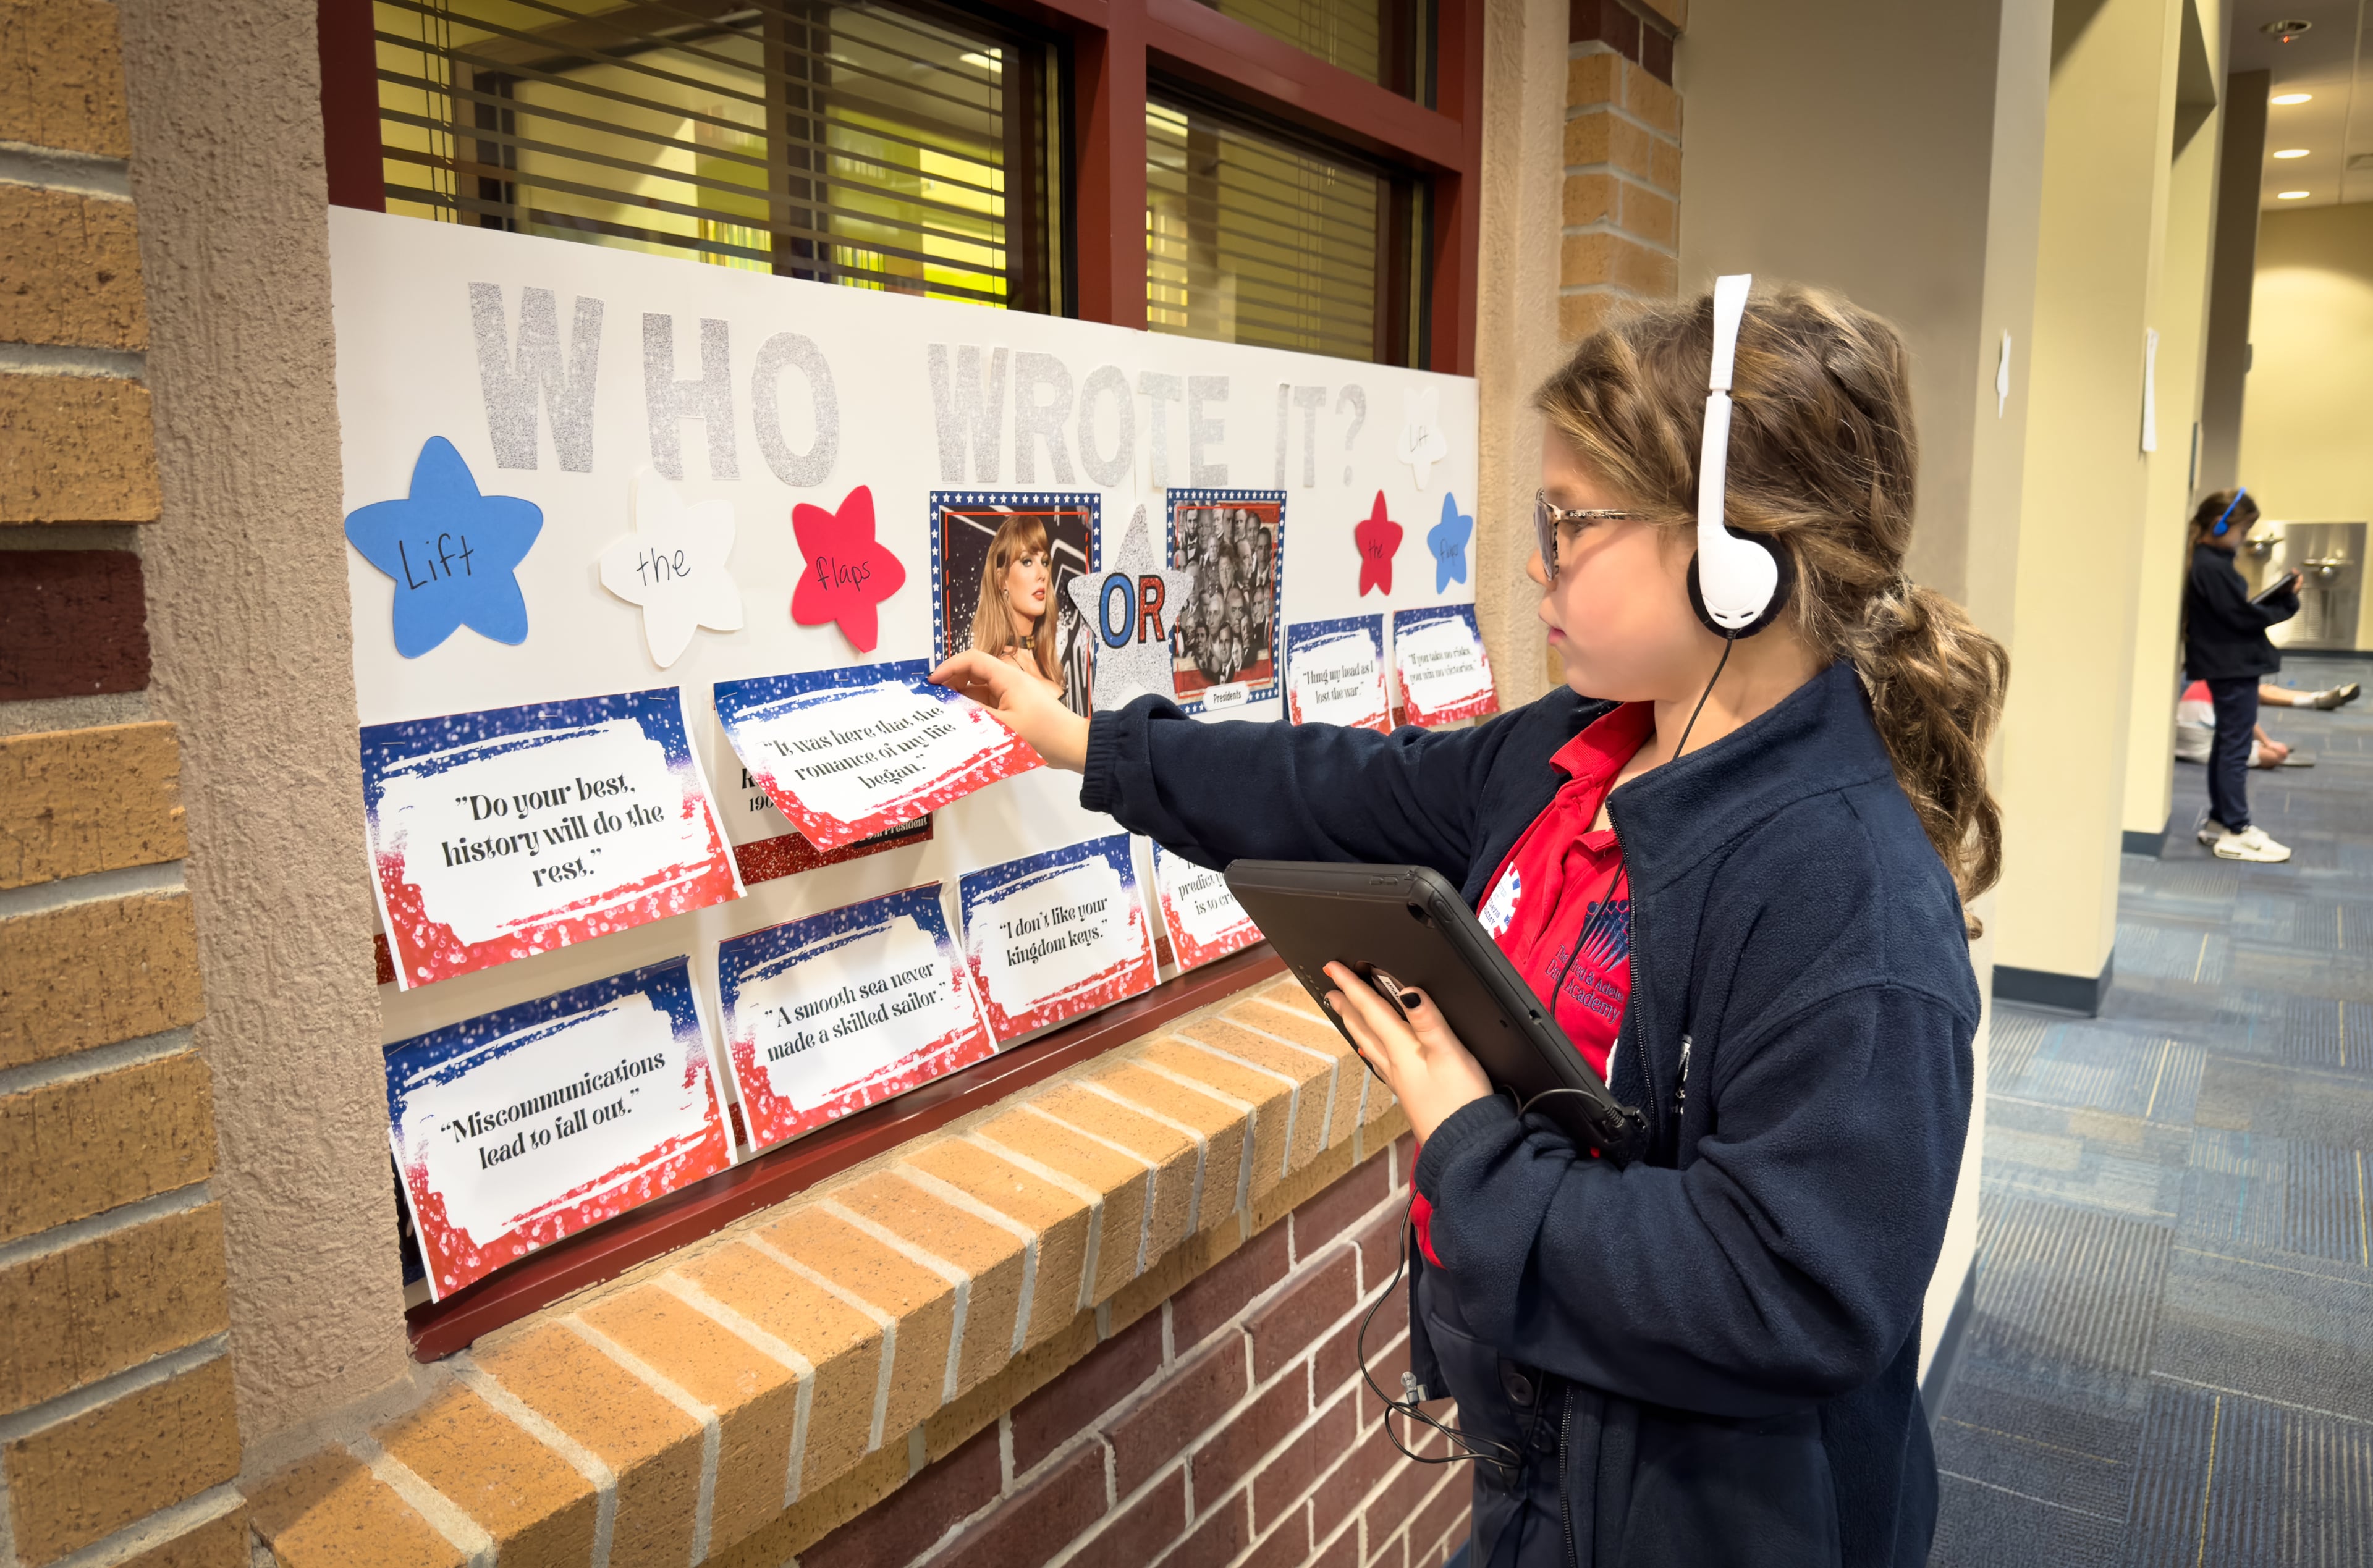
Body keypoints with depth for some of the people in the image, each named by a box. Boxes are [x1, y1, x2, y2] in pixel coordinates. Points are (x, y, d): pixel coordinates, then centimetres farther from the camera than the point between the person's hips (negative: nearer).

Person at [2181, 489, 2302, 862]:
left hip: (2228, 666, 10)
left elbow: (2238, 607, 13)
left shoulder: (2208, 562, 12)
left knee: (2227, 744, 15)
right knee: (2236, 748, -6)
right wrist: (2287, 602, -8)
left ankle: (2219, 821, 23)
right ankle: (2235, 833, -1)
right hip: (2234, 667, -10)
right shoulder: (2214, 567, -19)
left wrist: (2276, 596, 0)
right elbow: (2244, 616, -20)